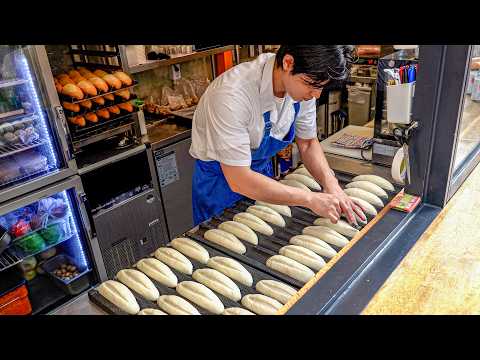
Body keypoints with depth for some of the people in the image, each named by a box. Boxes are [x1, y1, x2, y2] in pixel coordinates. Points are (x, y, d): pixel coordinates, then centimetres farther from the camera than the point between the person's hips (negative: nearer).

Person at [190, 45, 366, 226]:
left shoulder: (304, 83, -16)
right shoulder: (232, 94, -36)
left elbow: (308, 143, -2)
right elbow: (238, 180, -34)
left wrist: (331, 184, -19)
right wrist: (310, 199, -34)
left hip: (263, 170, 6)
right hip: (221, 180, -5)